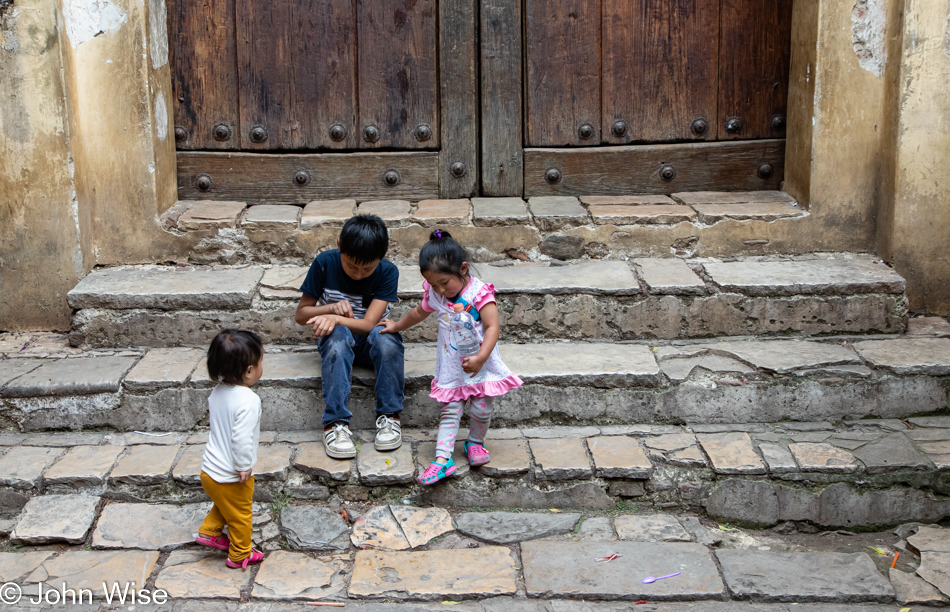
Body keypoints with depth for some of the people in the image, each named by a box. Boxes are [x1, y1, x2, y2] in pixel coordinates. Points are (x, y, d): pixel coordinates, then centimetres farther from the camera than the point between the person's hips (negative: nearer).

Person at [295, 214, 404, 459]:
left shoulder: (387, 272, -14)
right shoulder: (325, 263, -11)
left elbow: (368, 324, -22)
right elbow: (301, 314, -4)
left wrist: (334, 318, -39)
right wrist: (331, 308, -22)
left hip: (370, 341, 0)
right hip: (336, 340, 0)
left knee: (384, 335, -36)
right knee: (338, 334, -37)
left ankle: (389, 415, -23)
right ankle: (336, 423, -38)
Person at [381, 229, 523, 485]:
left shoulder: (479, 292, -16)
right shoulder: (434, 295, 1)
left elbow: (493, 327, -21)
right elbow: (419, 312, 24)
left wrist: (480, 359, -32)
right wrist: (397, 326, 36)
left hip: (481, 365, -3)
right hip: (451, 367, 3)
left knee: (481, 408, 0)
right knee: (450, 411, -2)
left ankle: (475, 442, 28)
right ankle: (442, 458, -7)